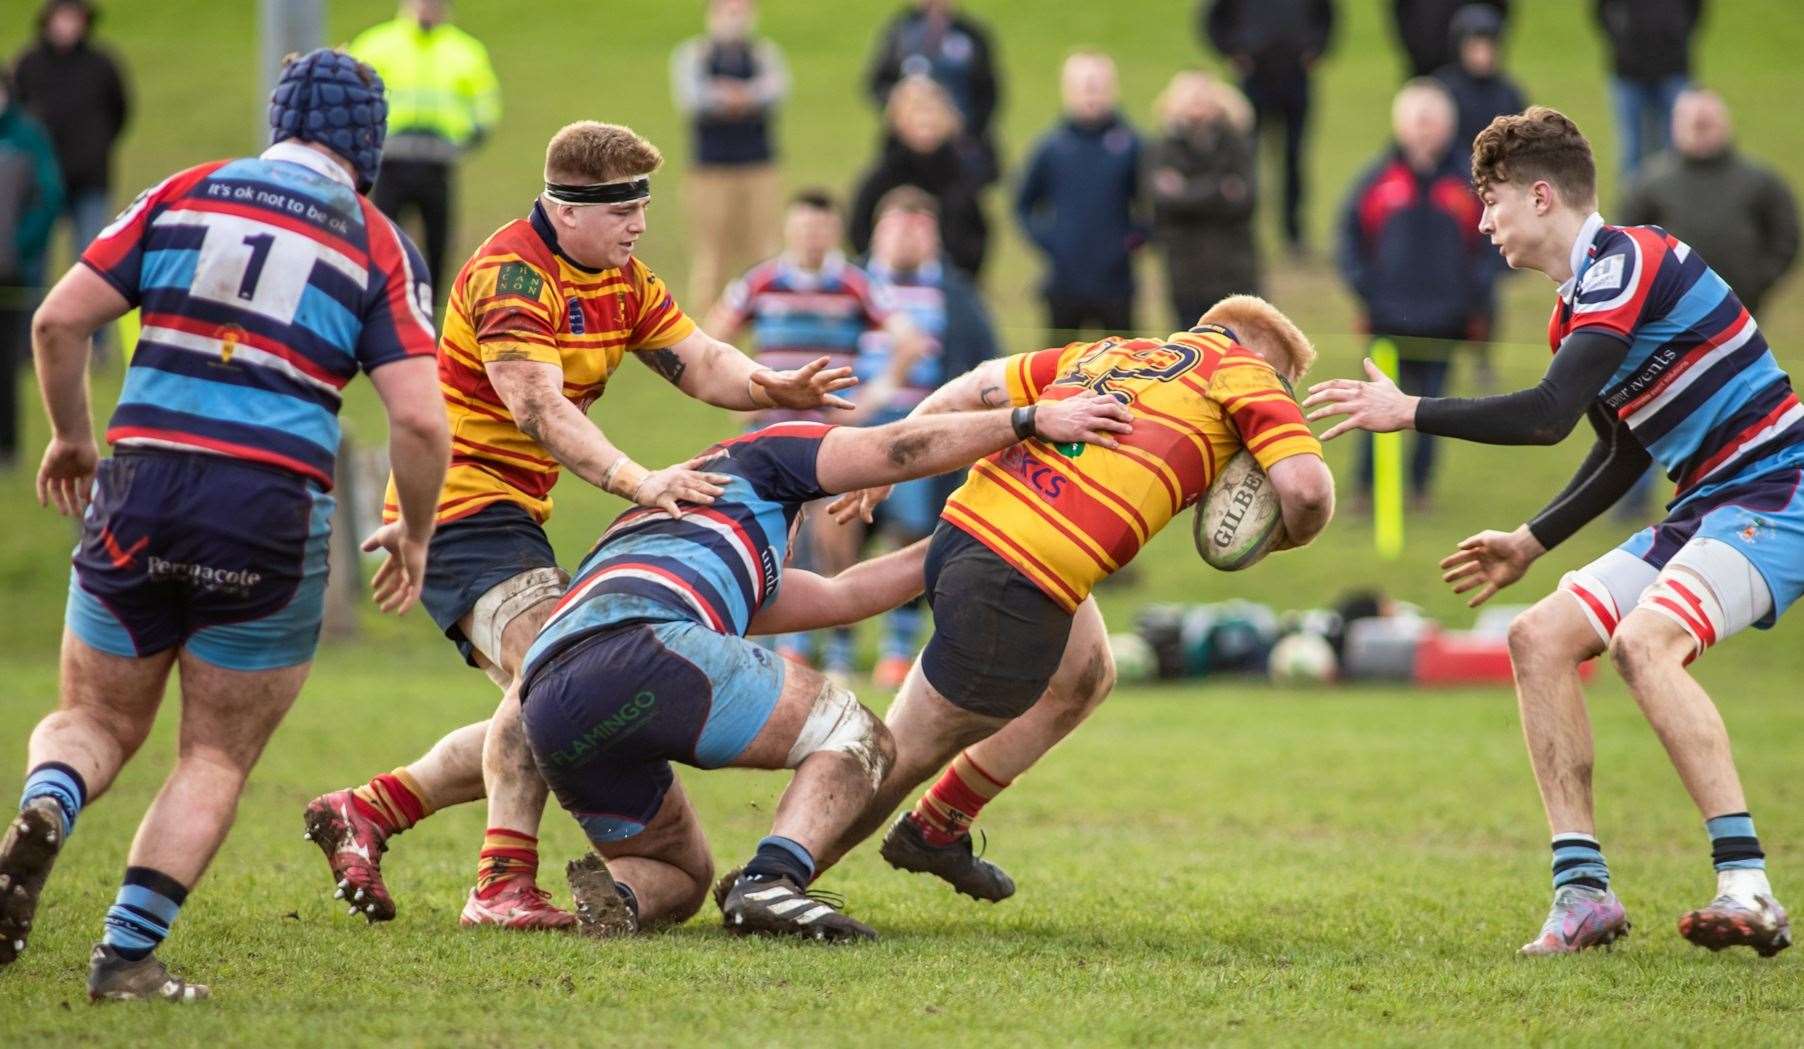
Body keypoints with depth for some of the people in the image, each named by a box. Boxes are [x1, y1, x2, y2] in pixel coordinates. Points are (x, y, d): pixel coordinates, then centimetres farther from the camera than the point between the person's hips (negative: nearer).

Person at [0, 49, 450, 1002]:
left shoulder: (185, 193, 9)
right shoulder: (380, 246, 4)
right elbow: (419, 420, -5)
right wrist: (413, 537, 11)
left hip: (137, 492, 2)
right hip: (272, 511, -2)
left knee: (95, 721, 18)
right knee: (217, 760, 14)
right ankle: (128, 953, -1)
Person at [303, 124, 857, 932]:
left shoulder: (622, 281, 9)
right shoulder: (511, 274, -19)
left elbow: (700, 362, 6)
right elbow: (538, 409, -30)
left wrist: (770, 388, -16)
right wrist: (638, 482, -40)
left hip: (510, 514, 10)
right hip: (462, 499, -10)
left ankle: (365, 811, 17)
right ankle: (503, 886, -29)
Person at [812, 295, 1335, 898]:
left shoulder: (1109, 352, 26)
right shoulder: (1247, 372, 8)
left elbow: (976, 388, 25)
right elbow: (1306, 488, -6)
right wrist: (1278, 539, 14)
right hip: (1024, 579, -8)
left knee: (1085, 676, 32)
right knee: (901, 759, 5)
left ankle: (936, 831, 40)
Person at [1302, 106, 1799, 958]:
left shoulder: (1627, 260, -16)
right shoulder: (1577, 309, 14)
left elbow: (1551, 414, -26)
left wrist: (1409, 411, -19)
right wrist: (1532, 544, 24)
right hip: (1703, 506, 10)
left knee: (1643, 640, -31)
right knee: (1540, 638, 0)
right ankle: (1583, 891, -2)